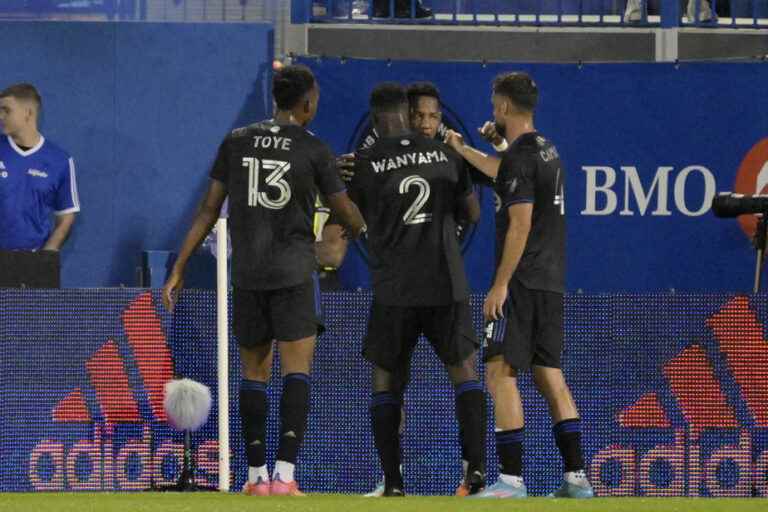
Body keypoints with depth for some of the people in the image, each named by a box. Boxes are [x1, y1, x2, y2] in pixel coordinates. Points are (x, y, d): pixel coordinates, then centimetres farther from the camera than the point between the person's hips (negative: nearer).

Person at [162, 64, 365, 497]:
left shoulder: (236, 143, 6)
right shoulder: (314, 150, -2)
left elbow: (209, 210, 6)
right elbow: (347, 213, 7)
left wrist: (179, 270, 10)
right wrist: (368, 233, 30)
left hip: (246, 274, 4)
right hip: (294, 273, -4)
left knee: (255, 371, 13)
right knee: (297, 369, -5)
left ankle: (257, 475, 16)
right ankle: (285, 473, -17)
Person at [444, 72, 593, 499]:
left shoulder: (520, 157, -13)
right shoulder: (546, 151, 16)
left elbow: (521, 225, -19)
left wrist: (501, 284, -18)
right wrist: (461, 150, 50)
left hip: (522, 283, -9)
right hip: (552, 281, 9)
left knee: (501, 372, -8)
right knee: (550, 375, 11)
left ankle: (512, 479, -14)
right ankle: (577, 476, 6)